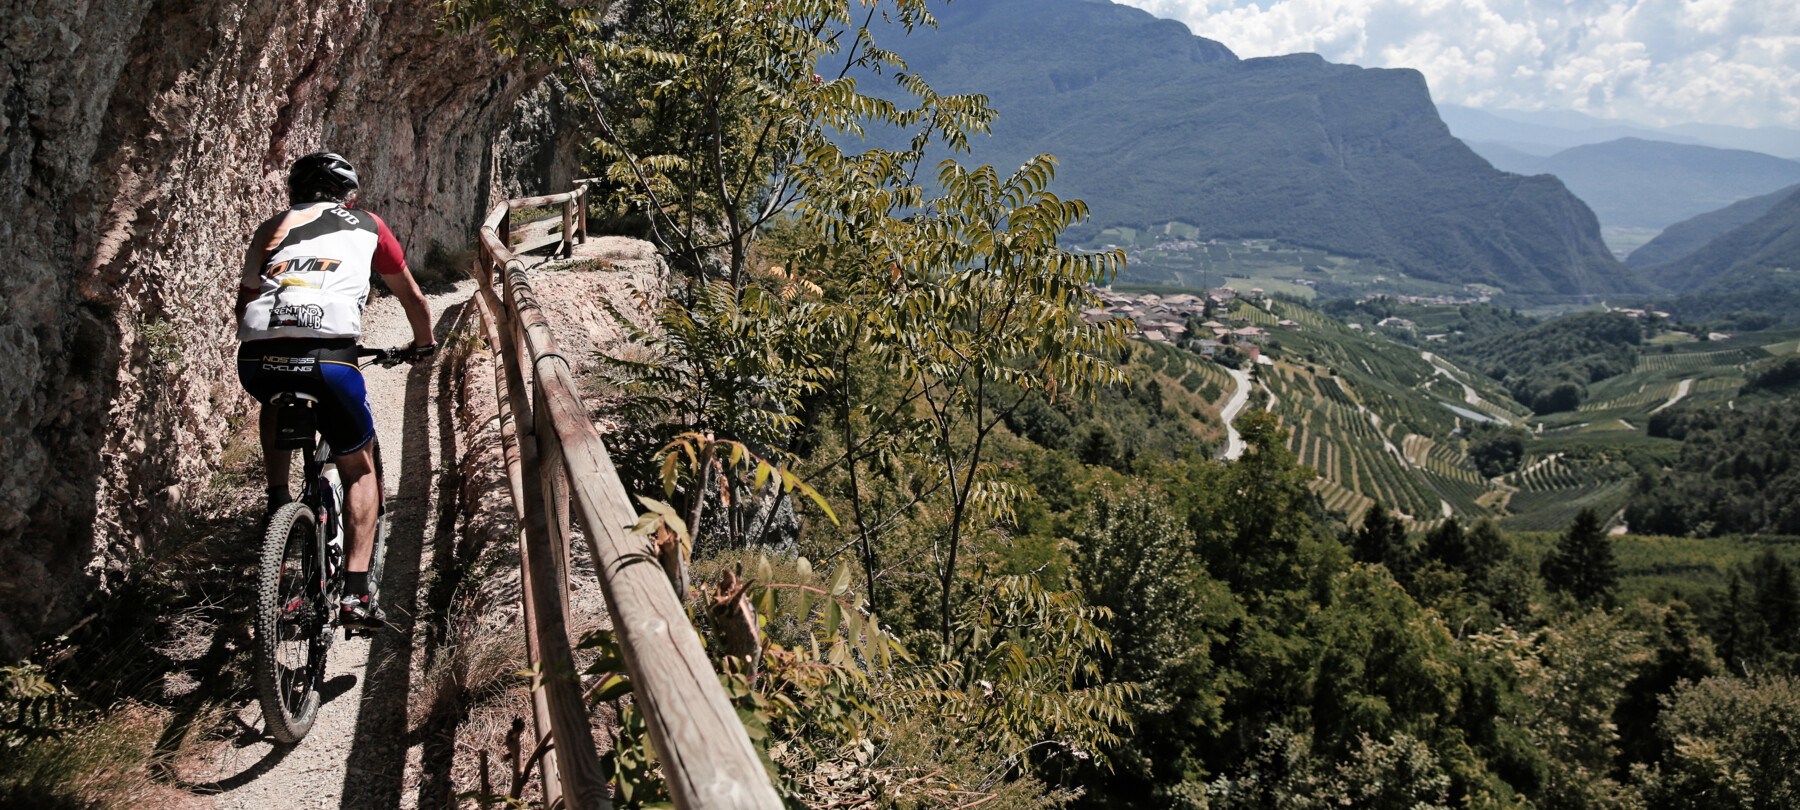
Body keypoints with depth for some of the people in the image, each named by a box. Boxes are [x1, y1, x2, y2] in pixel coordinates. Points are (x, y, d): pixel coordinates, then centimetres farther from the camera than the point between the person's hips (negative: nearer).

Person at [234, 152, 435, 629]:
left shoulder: (270, 229, 29)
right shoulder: (366, 226, 25)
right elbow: (411, 296, 34)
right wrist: (423, 343, 52)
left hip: (257, 358, 3)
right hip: (327, 356, -3)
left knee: (273, 409, 40)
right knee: (359, 468, 17)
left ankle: (278, 503, 28)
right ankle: (356, 593, 6)